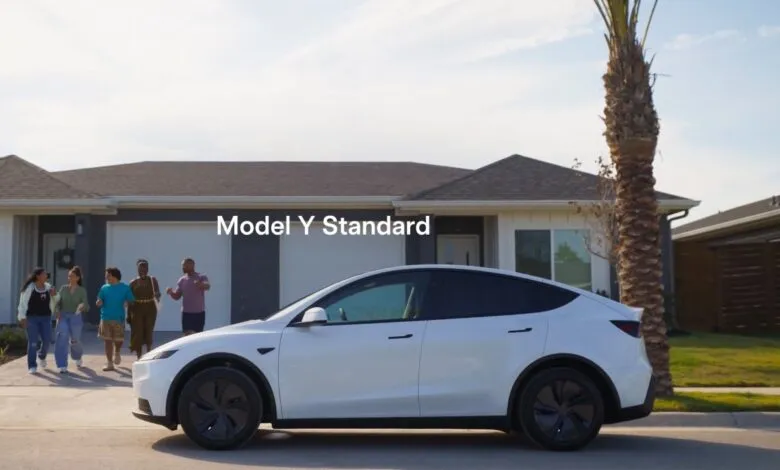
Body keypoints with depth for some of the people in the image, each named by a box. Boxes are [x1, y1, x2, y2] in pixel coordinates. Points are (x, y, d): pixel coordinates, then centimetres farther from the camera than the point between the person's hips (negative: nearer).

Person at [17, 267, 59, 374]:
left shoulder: (48, 287, 6)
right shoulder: (29, 287, -8)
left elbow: (53, 303, 13)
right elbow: (23, 303, -8)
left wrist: (54, 296, -7)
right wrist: (22, 317, -15)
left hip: (45, 318, 4)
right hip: (32, 317, -4)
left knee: (47, 340, -2)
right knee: (33, 342, -8)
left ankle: (41, 356, 30)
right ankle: (32, 366, 0)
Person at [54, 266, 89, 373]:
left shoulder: (82, 290, -2)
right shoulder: (63, 288, 5)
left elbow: (86, 307, -7)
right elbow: (58, 302, 6)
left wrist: (83, 306, -30)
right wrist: (58, 311, -13)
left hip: (75, 318, -1)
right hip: (63, 317, 1)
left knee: (75, 341, 7)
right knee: (62, 339, -18)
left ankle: (77, 357, 43)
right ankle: (62, 366, -14)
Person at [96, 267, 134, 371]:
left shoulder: (125, 288, -1)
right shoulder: (104, 288, 8)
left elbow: (131, 301, 2)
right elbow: (99, 302, 12)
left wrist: (127, 304, -20)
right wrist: (99, 302, -11)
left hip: (119, 318, -2)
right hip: (105, 318, 2)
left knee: (118, 340, -2)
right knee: (107, 341, 3)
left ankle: (117, 353, 33)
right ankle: (110, 363, 11)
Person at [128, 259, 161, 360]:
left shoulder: (152, 280, -1)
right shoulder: (133, 283, 2)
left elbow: (157, 293, -17)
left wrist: (157, 296, -41)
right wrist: (128, 314, 3)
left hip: (150, 309, 0)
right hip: (137, 310, 0)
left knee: (149, 333, 6)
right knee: (138, 333, -2)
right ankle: (139, 357, 4)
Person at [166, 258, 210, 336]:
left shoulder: (202, 277, -4)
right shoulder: (182, 280, 6)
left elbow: (207, 286, -26)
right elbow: (177, 296, 8)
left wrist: (201, 284, -49)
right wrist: (171, 293, -15)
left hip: (199, 312, -2)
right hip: (186, 312, 2)